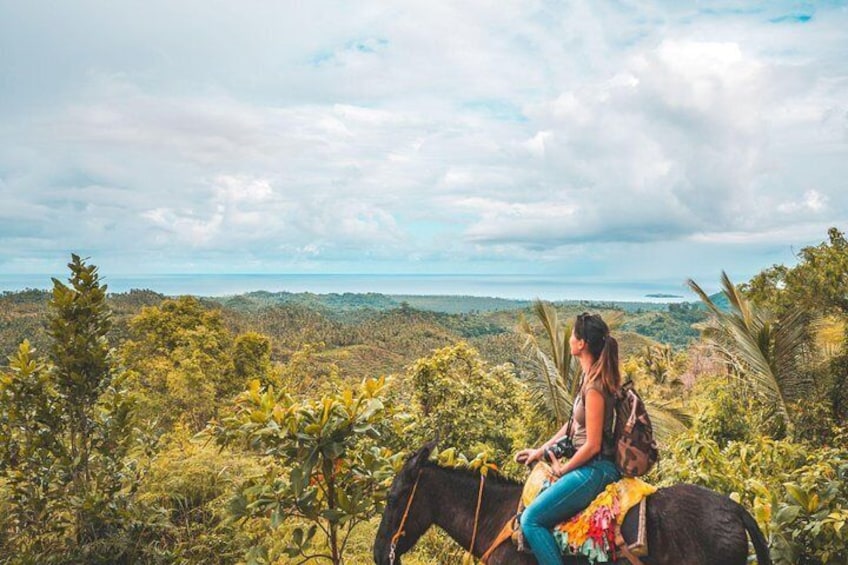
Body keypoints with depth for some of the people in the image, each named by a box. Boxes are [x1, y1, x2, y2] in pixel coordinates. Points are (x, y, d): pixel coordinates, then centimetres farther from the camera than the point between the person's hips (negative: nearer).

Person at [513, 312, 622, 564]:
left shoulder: (594, 387, -22)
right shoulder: (589, 377, 8)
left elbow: (592, 445, -20)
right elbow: (574, 423, 16)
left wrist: (562, 469, -6)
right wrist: (540, 450, 15)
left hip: (594, 470, -10)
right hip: (589, 466, 10)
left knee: (531, 519, -13)